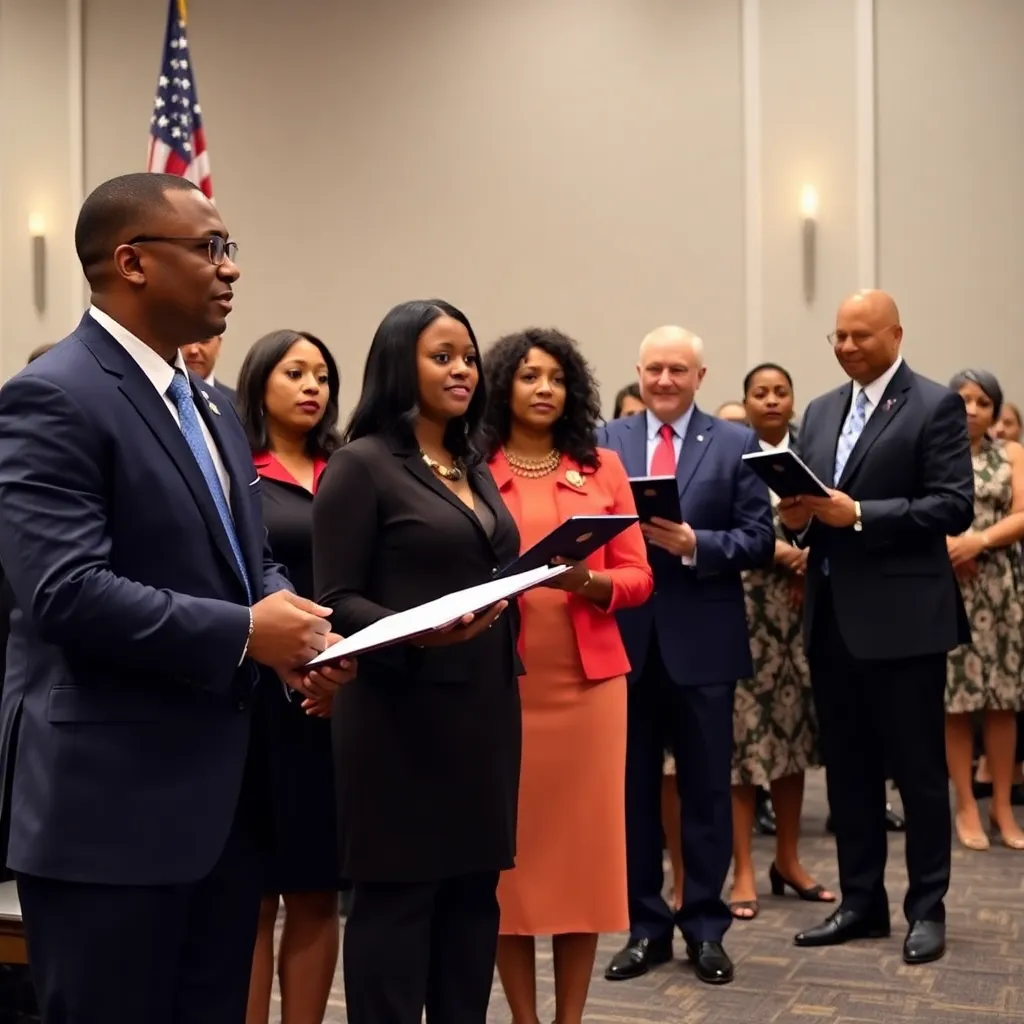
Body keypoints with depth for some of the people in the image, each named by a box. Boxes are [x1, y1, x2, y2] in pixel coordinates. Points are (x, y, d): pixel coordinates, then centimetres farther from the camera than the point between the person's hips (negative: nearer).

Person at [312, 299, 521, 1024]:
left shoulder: (474, 468, 16)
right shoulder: (361, 465, -6)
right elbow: (337, 601, -11)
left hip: (485, 705, 7)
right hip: (404, 710, -7)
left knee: (475, 891, 9)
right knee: (398, 896, -1)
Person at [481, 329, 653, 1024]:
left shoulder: (603, 469, 9)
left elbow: (638, 577, 5)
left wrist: (589, 582, -14)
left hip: (589, 679, 2)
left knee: (585, 840, 3)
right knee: (510, 845, 1)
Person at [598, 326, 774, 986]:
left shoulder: (737, 444, 2)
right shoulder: (606, 442, 7)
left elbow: (759, 541, -4)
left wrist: (694, 544, -19)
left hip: (702, 642, -1)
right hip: (625, 638, 2)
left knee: (707, 791, 8)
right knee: (632, 790, 9)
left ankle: (706, 927, 20)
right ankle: (646, 925, 21)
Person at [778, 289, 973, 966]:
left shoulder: (937, 406, -5)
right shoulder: (820, 413, 15)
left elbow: (955, 507, -14)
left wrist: (859, 514, -21)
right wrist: (798, 517, -8)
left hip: (902, 615, -6)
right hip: (831, 616, 6)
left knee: (918, 767, 3)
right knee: (848, 768, 12)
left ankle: (928, 908, 14)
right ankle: (862, 901, 23)